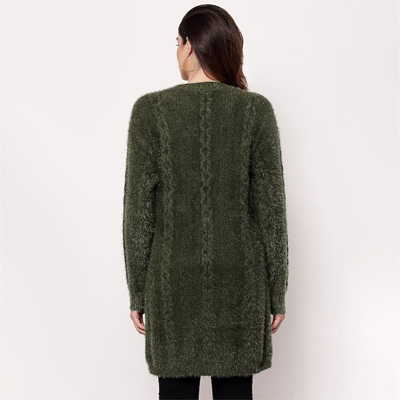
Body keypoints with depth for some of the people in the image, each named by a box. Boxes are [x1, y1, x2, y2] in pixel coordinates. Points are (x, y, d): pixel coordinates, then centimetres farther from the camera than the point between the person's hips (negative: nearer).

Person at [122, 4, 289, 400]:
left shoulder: (150, 108, -6)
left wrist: (137, 292, 3)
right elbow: (271, 210, -5)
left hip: (173, 278, 0)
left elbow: (138, 211, -6)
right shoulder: (256, 109, -5)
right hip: (239, 278, 1)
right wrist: (277, 291, 4)